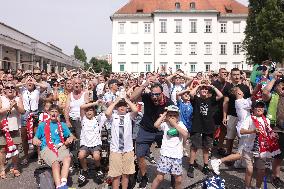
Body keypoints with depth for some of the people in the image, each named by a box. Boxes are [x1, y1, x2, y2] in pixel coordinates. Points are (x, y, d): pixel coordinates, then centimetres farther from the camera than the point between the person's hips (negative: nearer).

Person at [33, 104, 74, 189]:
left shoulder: (62, 125, 27)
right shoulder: (42, 125, 24)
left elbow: (71, 136, 25)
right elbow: (35, 138, 21)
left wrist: (70, 139, 1)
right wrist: (36, 141, -3)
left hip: (60, 146, 1)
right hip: (47, 148, -1)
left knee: (67, 158, -35)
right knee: (55, 163, -35)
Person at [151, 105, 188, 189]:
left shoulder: (180, 124, 1)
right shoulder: (165, 124, -2)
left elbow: (185, 135, -15)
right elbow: (156, 125, -22)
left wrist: (175, 124, -16)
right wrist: (164, 114, -10)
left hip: (177, 156, 2)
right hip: (165, 155, -2)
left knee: (178, 179, 11)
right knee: (159, 177, 2)